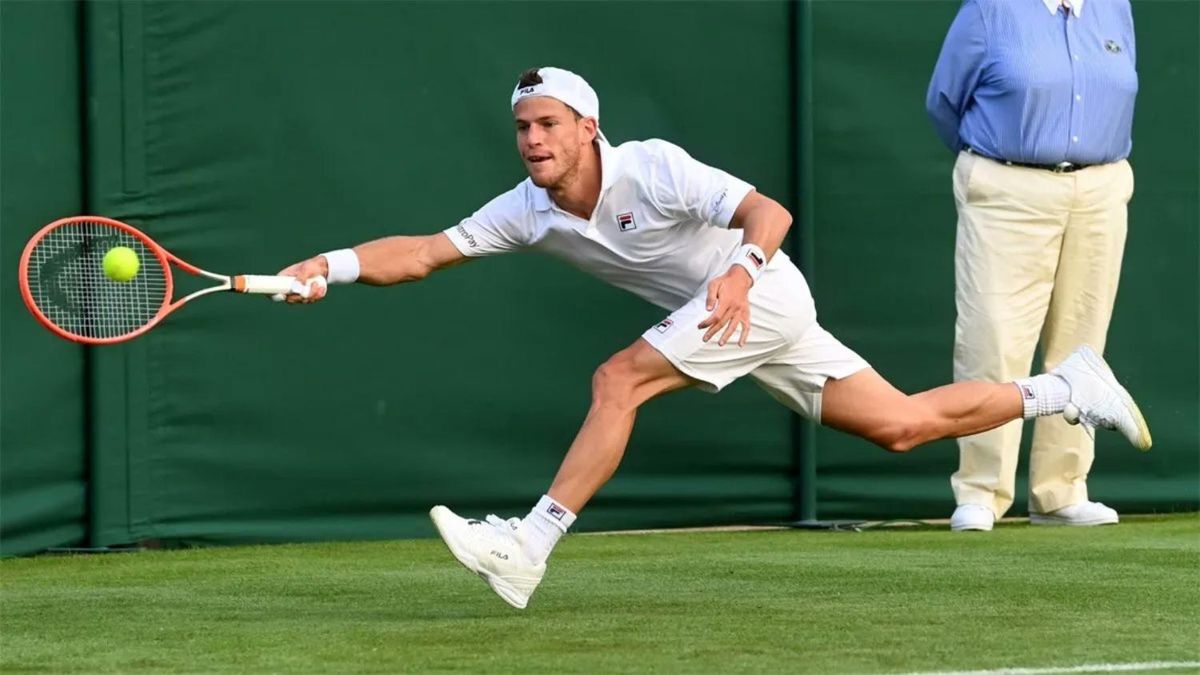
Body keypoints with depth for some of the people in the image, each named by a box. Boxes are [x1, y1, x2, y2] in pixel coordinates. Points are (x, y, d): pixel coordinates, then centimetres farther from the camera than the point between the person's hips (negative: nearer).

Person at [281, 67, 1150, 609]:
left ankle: (529, 547, -22)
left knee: (620, 379, -23)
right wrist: (333, 266, -21)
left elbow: (770, 211, -31)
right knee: (901, 425, 9)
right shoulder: (526, 210, -4)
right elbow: (425, 252, -7)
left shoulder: (652, 169, -24)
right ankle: (1063, 389, 21)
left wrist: (743, 267, -51)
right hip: (721, 312, 7)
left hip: (762, 292, -7)